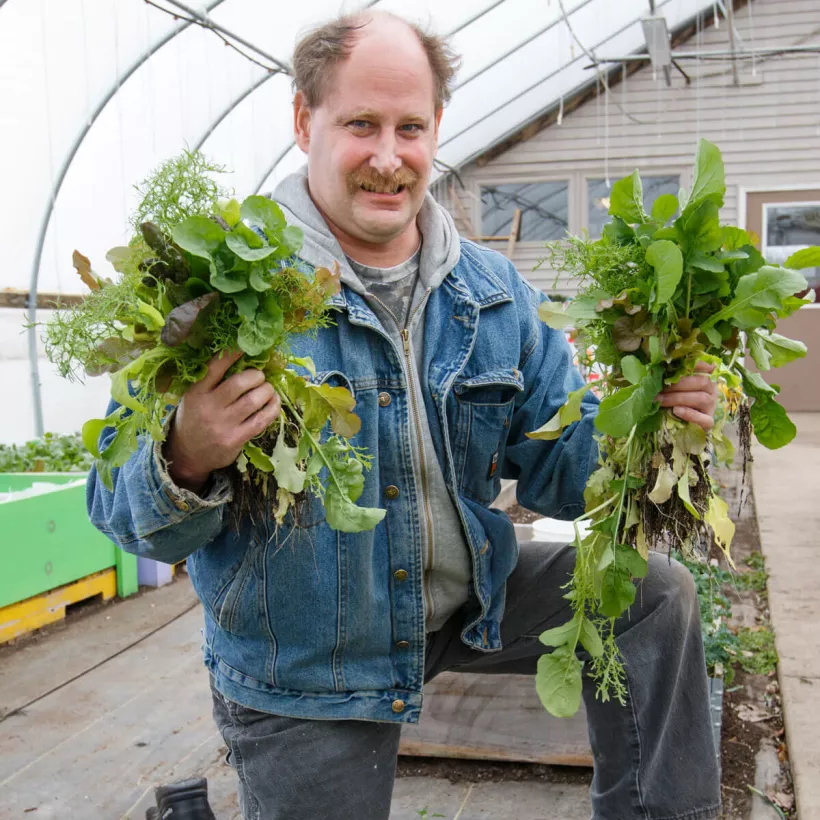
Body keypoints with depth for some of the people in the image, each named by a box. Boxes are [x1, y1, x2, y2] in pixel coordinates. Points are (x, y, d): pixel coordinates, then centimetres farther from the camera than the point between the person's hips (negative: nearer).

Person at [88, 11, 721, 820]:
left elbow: (557, 469, 0)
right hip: (301, 673, -3)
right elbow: (124, 507, -17)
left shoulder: (493, 291, -3)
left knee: (654, 592, -1)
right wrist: (185, 466, -41)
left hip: (468, 601, 4)